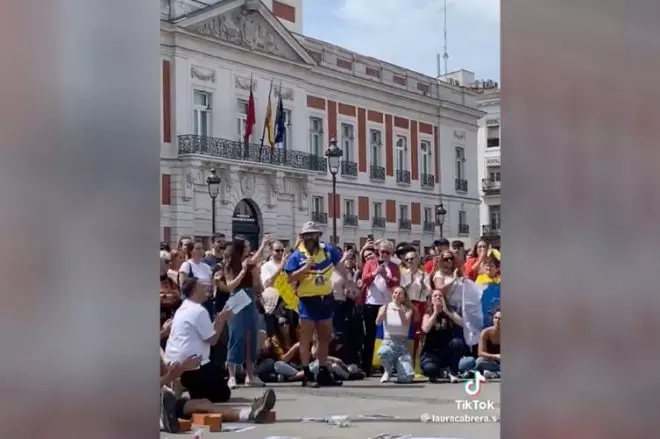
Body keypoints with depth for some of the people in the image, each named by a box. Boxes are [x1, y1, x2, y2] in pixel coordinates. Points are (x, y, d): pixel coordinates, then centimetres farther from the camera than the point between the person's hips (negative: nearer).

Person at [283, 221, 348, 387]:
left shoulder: (328, 250, 2)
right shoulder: (297, 255, -8)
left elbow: (339, 266, 18)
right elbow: (290, 279, -13)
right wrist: (305, 268, -22)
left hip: (326, 298, 5)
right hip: (308, 300, -5)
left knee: (325, 337, 12)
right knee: (306, 338, -3)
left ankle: (323, 373, 23)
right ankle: (307, 374, 1)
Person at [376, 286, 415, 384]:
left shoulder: (408, 310, 4)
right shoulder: (384, 308, 3)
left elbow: (406, 323, -17)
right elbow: (378, 322, -17)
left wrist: (399, 308, -29)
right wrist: (385, 308, -35)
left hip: (402, 344, 0)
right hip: (388, 342, 0)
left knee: (408, 377, -21)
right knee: (383, 352, -41)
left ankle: (397, 365, 16)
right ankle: (388, 370, -6)